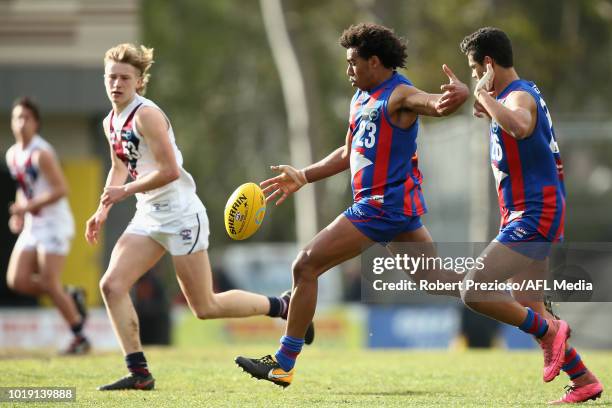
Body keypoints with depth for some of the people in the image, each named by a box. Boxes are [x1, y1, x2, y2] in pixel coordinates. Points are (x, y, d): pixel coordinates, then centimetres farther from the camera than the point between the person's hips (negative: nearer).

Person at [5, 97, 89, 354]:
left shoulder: (41, 154, -15)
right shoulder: (12, 155, 11)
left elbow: (61, 189, -20)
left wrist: (28, 207, -20)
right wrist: (19, 214, 9)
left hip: (54, 224, -8)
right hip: (32, 227, 8)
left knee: (50, 284, -10)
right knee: (17, 280, -3)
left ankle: (80, 338, 2)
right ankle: (71, 297, 16)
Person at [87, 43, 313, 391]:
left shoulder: (146, 114, -17)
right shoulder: (111, 122, 10)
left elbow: (169, 170, -23)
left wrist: (125, 191, -17)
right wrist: (103, 211, 16)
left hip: (180, 215, -8)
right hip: (149, 216, 8)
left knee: (206, 308, -3)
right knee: (112, 285, -8)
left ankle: (283, 306, 17)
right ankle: (139, 373, -5)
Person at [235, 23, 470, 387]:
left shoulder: (398, 94, -13)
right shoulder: (362, 98, 16)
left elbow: (437, 104, -33)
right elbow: (349, 154, 27)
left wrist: (459, 94, -56)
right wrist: (303, 177, 24)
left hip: (383, 206, -10)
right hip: (396, 206, 10)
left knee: (306, 265, -9)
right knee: (437, 277, 14)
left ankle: (283, 364, -6)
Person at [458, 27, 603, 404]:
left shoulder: (519, 96, -16)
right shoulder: (526, 93, 15)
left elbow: (519, 126, -42)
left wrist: (483, 95, -28)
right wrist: (488, 107, 21)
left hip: (533, 217, -11)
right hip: (532, 217, 11)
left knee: (474, 292, -18)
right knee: (529, 310, 14)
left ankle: (550, 331, -9)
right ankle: (585, 381, 18)